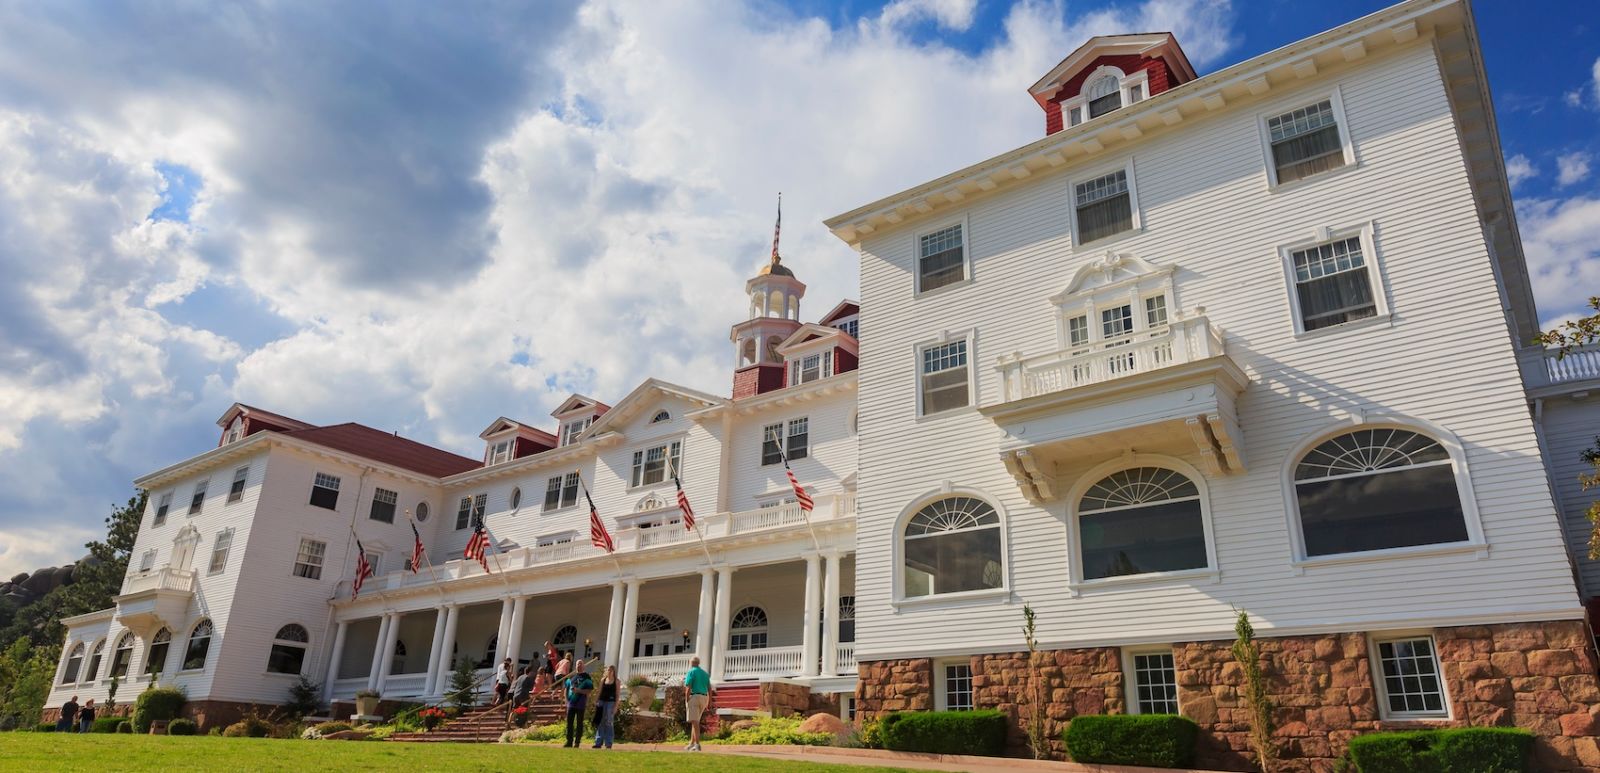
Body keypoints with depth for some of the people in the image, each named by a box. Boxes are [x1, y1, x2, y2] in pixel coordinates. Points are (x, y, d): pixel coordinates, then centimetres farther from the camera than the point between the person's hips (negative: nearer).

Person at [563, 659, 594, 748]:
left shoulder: (586, 677, 0)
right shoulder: (571, 676, 14)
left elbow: (590, 690, -6)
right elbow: (566, 688, 19)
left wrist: (579, 691, -17)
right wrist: (566, 699, 9)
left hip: (580, 704, -4)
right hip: (571, 703, 4)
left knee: (579, 723, 0)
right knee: (569, 723, 3)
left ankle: (577, 742, 5)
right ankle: (569, 742, 9)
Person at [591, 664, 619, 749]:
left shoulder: (616, 681, 0)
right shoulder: (603, 680, 11)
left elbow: (617, 694, -2)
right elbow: (599, 692, 14)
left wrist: (616, 706, -9)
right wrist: (596, 701, 4)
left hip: (611, 702, -4)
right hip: (602, 701, 4)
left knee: (609, 723, -3)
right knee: (600, 723, 4)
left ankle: (608, 743, 1)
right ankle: (598, 742, 8)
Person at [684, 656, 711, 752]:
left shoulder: (691, 672, -2)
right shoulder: (704, 673, 18)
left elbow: (688, 687, -12)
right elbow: (709, 688, 13)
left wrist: (687, 700, -11)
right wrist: (710, 701, 12)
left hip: (694, 696, -7)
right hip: (704, 698, 7)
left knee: (694, 721, -10)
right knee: (695, 721, 15)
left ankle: (697, 744, -18)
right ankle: (691, 743, 16)